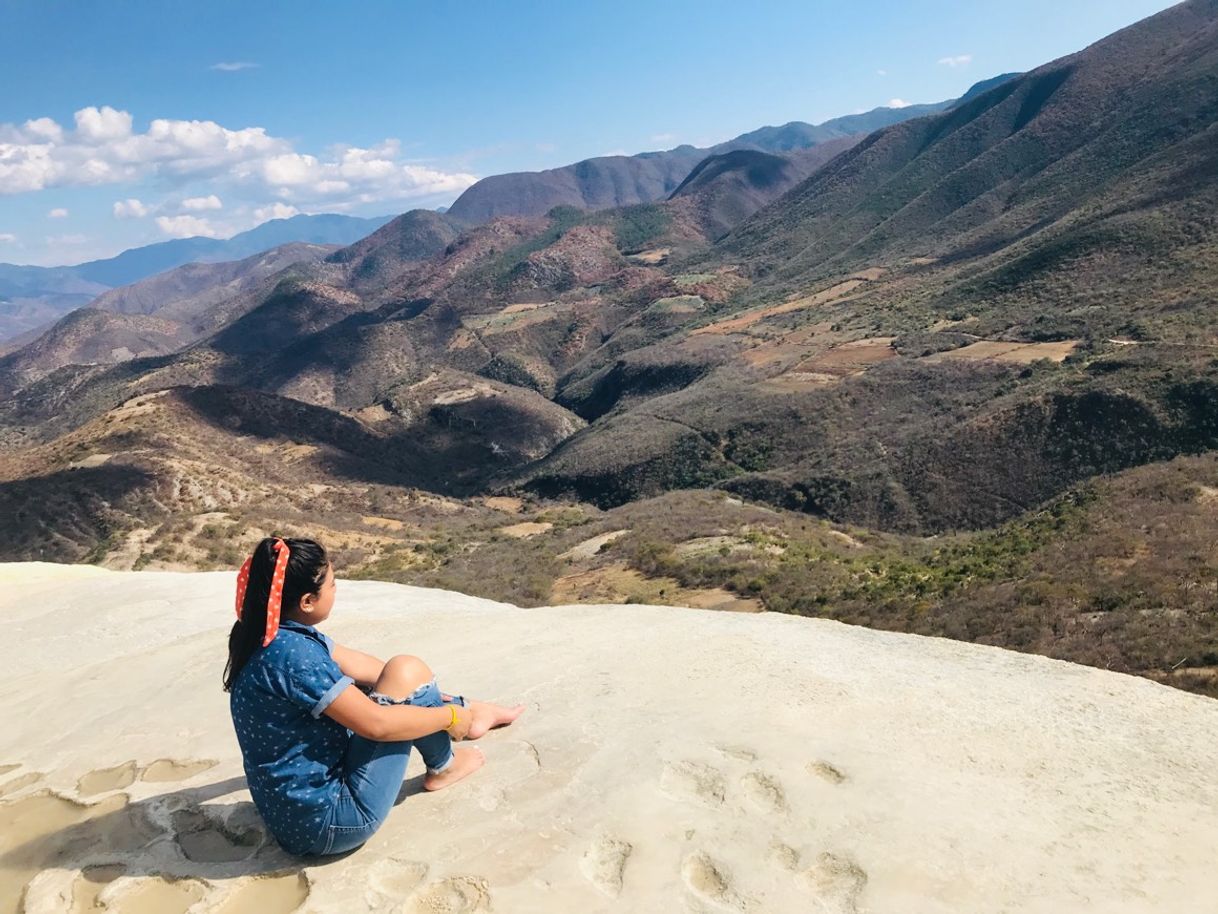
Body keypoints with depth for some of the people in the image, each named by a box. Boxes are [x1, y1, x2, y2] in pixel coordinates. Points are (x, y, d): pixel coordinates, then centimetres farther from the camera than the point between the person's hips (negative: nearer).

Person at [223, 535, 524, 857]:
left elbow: (357, 665, 12)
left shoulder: (277, 635, 2)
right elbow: (376, 724, -24)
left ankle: (468, 712, 34)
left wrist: (431, 695, 18)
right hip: (328, 825, -10)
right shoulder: (292, 654, -27)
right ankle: (443, 767, 13)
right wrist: (449, 717, -8)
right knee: (406, 671, -12)